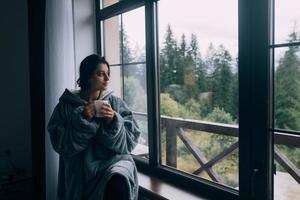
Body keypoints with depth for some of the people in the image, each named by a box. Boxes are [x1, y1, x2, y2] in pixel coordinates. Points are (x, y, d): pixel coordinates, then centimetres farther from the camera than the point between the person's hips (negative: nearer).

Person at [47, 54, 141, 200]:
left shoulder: (116, 103, 3)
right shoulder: (66, 106, 1)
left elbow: (130, 140, 1)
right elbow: (60, 144, -4)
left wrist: (113, 122, -15)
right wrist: (81, 120, -15)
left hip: (113, 161, 0)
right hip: (79, 172, 1)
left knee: (118, 183, -32)